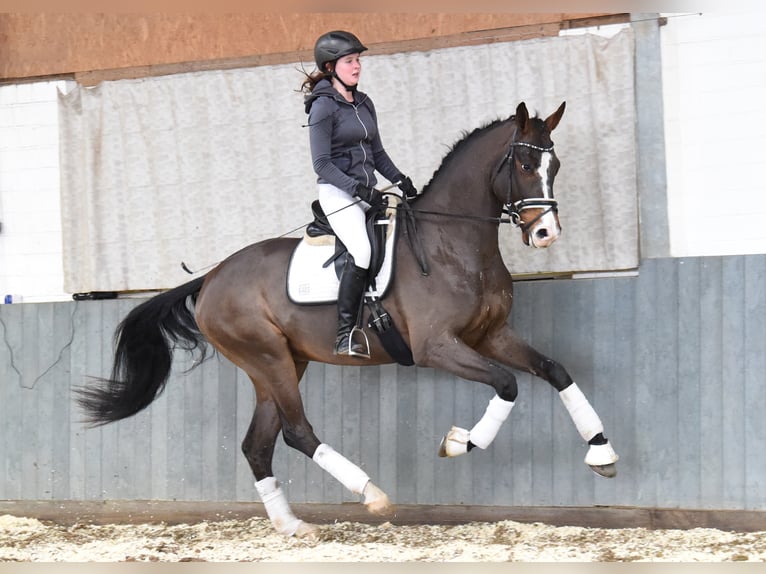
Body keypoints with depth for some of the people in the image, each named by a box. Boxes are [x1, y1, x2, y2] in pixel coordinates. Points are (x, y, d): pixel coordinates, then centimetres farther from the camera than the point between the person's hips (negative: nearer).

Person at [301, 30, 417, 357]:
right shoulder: (324, 107, -7)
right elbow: (322, 164, -12)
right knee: (362, 252, -27)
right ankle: (345, 337, -25)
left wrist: (401, 180, 7)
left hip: (367, 191, 8)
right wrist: (358, 188, -20)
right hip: (338, 192, -8)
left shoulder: (364, 104, 15)